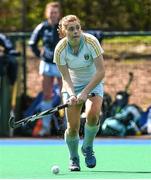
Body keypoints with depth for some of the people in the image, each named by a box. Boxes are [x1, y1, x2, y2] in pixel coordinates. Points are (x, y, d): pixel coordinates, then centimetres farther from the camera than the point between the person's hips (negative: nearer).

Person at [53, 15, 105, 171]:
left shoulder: (91, 42, -24)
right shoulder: (60, 49, -19)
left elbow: (101, 72, -24)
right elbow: (66, 77, -15)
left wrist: (85, 92, -29)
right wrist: (72, 94, -34)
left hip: (93, 83, -1)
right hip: (72, 86, 1)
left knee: (92, 114, -28)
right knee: (72, 127, -10)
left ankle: (87, 148, -1)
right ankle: (74, 158, 17)